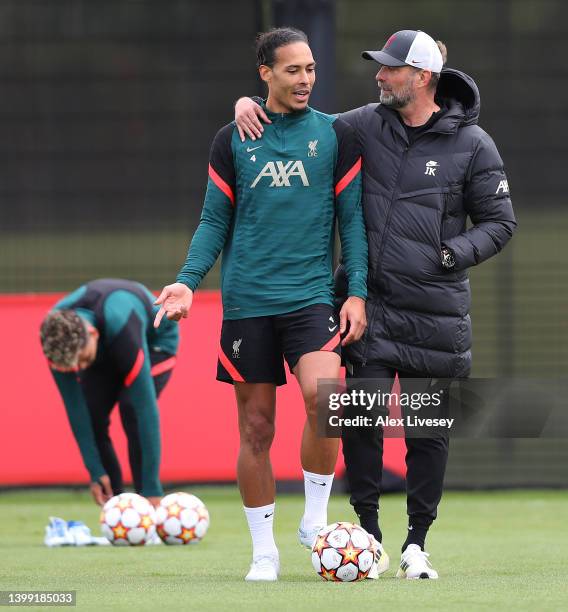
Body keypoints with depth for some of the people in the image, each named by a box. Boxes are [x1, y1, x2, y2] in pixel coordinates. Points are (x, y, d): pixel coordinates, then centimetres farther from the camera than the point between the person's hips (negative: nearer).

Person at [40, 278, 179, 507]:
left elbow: (145, 408, -44)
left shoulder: (123, 331, -46)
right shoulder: (55, 333, -33)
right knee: (89, 416, -12)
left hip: (154, 340, -5)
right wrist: (95, 472, -26)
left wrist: (152, 489, -44)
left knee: (132, 413, -26)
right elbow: (74, 405, -24)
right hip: (105, 350, 5)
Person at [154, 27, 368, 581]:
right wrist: (187, 280, -3)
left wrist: (357, 292, -2)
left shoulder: (335, 135, 6)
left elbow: (352, 218, 7)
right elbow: (215, 221, 11)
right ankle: (264, 551, 14)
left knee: (323, 393, -24)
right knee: (255, 429, 2)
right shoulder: (232, 140, 8)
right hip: (247, 302, 1)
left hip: (311, 296, -1)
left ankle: (315, 520, -6)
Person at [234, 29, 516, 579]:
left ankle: (417, 543, 14)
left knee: (429, 427, 3)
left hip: (435, 306, -2)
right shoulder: (367, 125, 5)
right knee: (362, 417, -6)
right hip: (371, 302, 2)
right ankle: (368, 530, 6)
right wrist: (251, 103, 0)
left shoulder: (471, 144, -2)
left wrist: (454, 253, -13)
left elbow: (499, 222, 3)